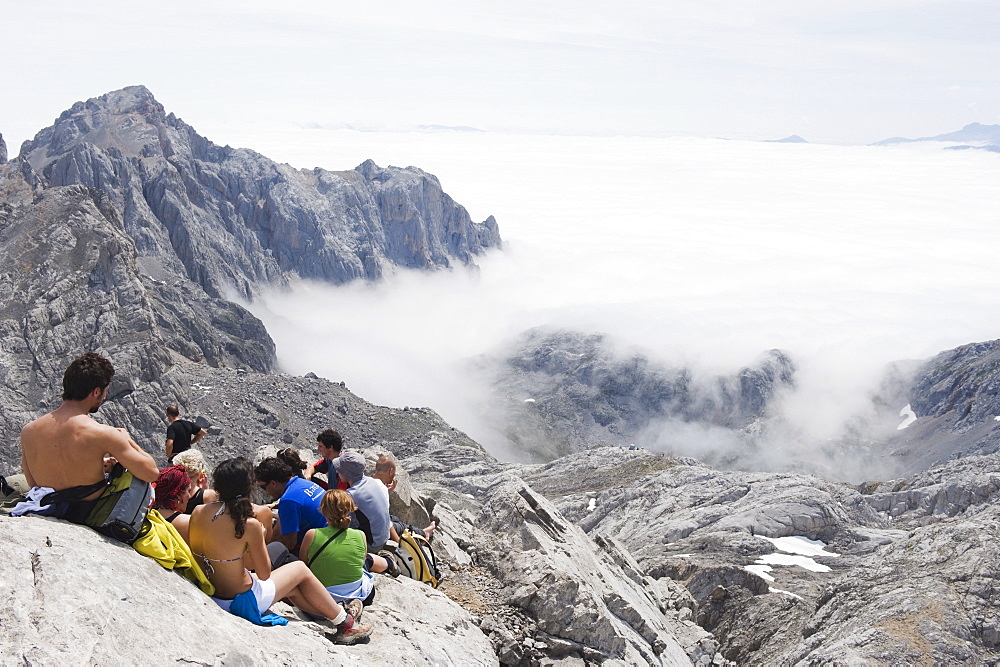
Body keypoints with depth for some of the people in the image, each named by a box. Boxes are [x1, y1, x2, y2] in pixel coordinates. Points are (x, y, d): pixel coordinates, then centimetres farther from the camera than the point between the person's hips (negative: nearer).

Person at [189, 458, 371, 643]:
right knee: (300, 569, 18)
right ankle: (346, 624, 29)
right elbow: (264, 574, -13)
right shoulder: (249, 525, -24)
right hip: (243, 602, -6)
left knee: (292, 587, 26)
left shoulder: (198, 512, -7)